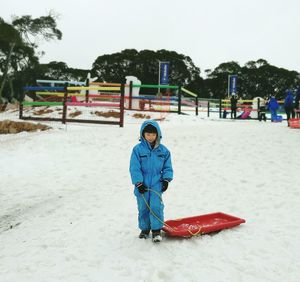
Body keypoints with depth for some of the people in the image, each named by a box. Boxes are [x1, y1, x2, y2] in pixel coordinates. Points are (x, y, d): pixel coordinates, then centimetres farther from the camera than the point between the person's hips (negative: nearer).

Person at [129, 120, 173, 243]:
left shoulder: (163, 150, 2)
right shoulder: (138, 149, -8)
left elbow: (167, 167, 11)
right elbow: (134, 168, -9)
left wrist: (166, 179, 0)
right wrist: (138, 183, -12)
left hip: (157, 185, 0)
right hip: (142, 185, 0)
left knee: (156, 206, -8)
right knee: (143, 208, 12)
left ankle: (156, 230, 7)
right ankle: (145, 229, 30)